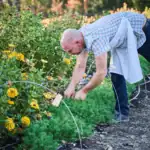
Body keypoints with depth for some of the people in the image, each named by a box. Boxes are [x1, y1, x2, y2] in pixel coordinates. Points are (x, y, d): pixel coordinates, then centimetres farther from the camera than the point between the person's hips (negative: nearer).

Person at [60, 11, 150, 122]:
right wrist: (71, 87, -15)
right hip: (123, 40, 7)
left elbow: (101, 72, -35)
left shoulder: (96, 39, -39)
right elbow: (80, 66, -5)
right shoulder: (81, 37, -12)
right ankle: (122, 113, 7)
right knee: (117, 74, 0)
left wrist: (84, 91, -24)